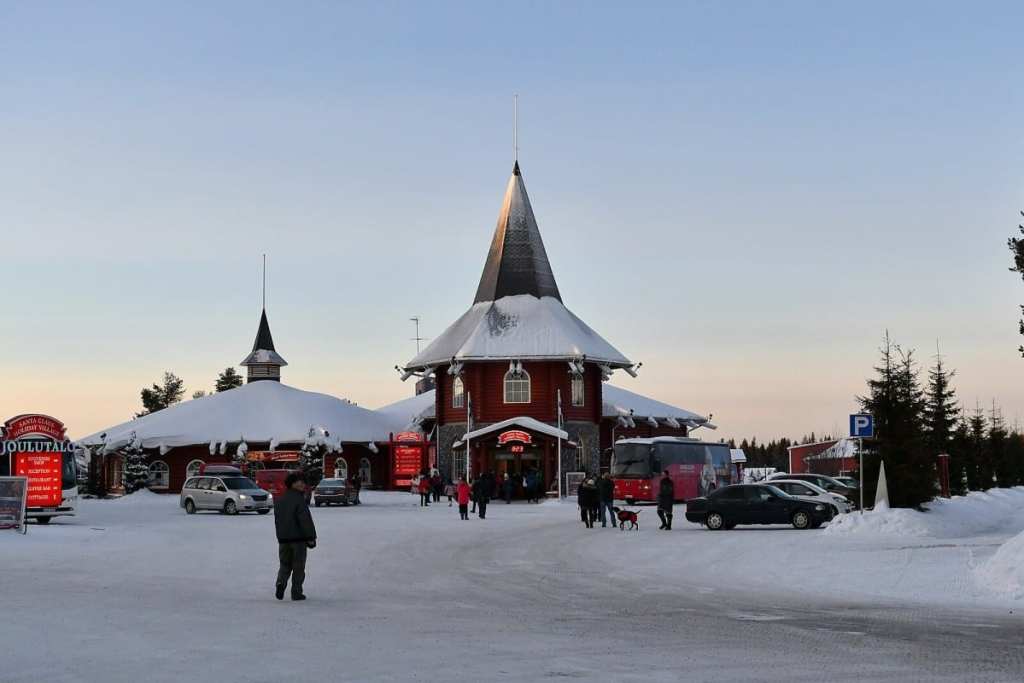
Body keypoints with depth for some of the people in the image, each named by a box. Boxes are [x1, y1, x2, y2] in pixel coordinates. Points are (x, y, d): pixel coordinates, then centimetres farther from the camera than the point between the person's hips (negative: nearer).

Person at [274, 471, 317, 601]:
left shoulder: (279, 500, 9)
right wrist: (311, 538, -13)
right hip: (298, 538, -5)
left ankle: (281, 582, -10)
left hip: (283, 538, 5)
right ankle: (296, 593, 6)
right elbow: (306, 521, -17)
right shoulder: (299, 500, -14)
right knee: (298, 566, 4)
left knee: (285, 564, 16)